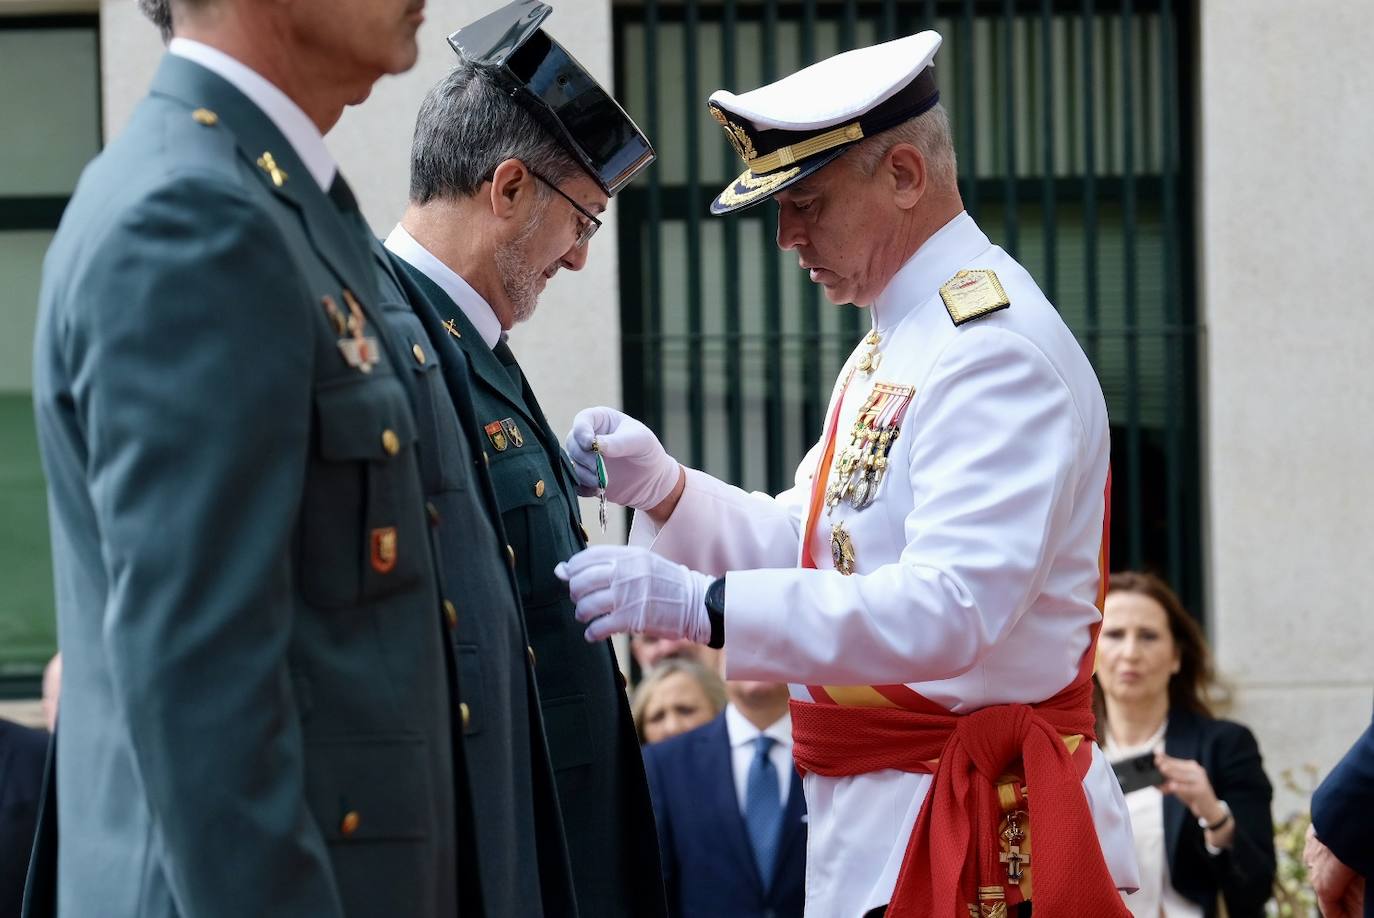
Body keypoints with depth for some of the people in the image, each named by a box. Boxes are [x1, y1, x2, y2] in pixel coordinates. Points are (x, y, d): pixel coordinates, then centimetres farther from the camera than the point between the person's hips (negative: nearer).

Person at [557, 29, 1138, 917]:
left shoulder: (1000, 351, -17)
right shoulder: (892, 348, 16)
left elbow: (951, 611, -27)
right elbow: (813, 544, 21)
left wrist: (699, 606, -31)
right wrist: (661, 488, 3)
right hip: (871, 829, 9)